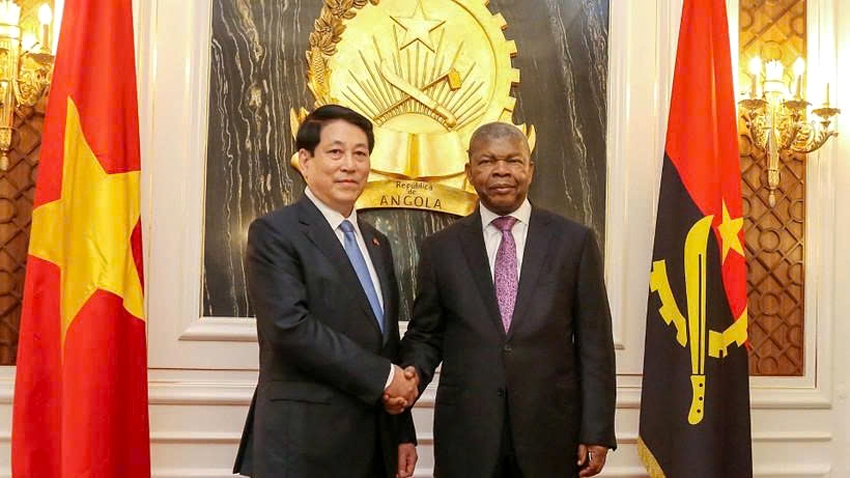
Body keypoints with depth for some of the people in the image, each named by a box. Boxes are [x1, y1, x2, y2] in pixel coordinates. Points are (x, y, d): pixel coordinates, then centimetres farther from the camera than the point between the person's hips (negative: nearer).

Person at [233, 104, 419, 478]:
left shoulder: (377, 243, 15)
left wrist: (404, 433, 12)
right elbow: (290, 325, -19)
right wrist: (382, 376, -15)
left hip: (376, 443, 7)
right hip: (306, 443, -7)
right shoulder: (274, 232, -7)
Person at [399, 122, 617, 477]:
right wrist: (411, 376, -12)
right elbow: (425, 335, 9)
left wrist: (596, 432, -3)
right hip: (466, 435, 1)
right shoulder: (441, 248, 5)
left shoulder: (574, 241, 2)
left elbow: (594, 343, 1)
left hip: (550, 433, 0)